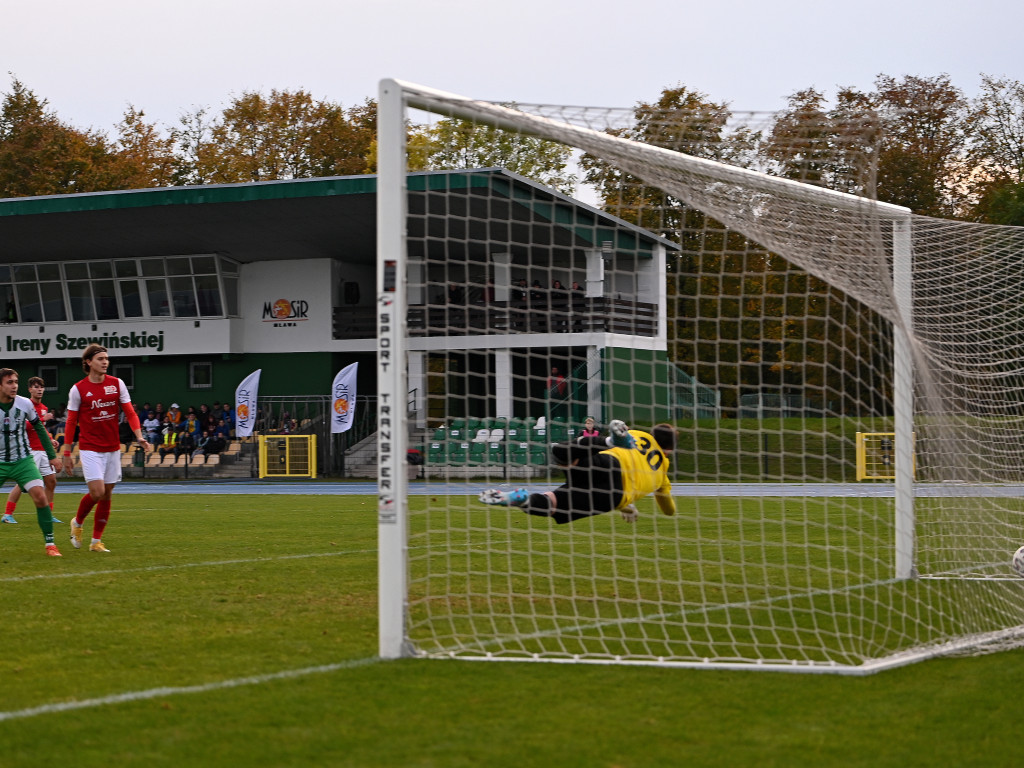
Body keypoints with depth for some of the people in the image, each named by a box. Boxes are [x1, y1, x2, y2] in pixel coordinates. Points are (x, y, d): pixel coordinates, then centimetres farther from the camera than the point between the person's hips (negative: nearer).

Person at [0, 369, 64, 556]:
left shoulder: (25, 404, -7)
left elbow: (39, 429, 7)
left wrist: (52, 456, 9)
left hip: (23, 460, 0)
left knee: (40, 496, -16)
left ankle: (50, 543, -8)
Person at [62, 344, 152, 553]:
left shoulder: (117, 384, 3)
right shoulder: (78, 389, -4)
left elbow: (130, 413, 3)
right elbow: (71, 423, 1)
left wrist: (140, 437, -12)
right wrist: (67, 453, 0)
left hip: (112, 448, 4)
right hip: (90, 448, -4)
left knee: (106, 496, 5)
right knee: (97, 492, -15)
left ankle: (96, 541, 15)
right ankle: (77, 523, 13)